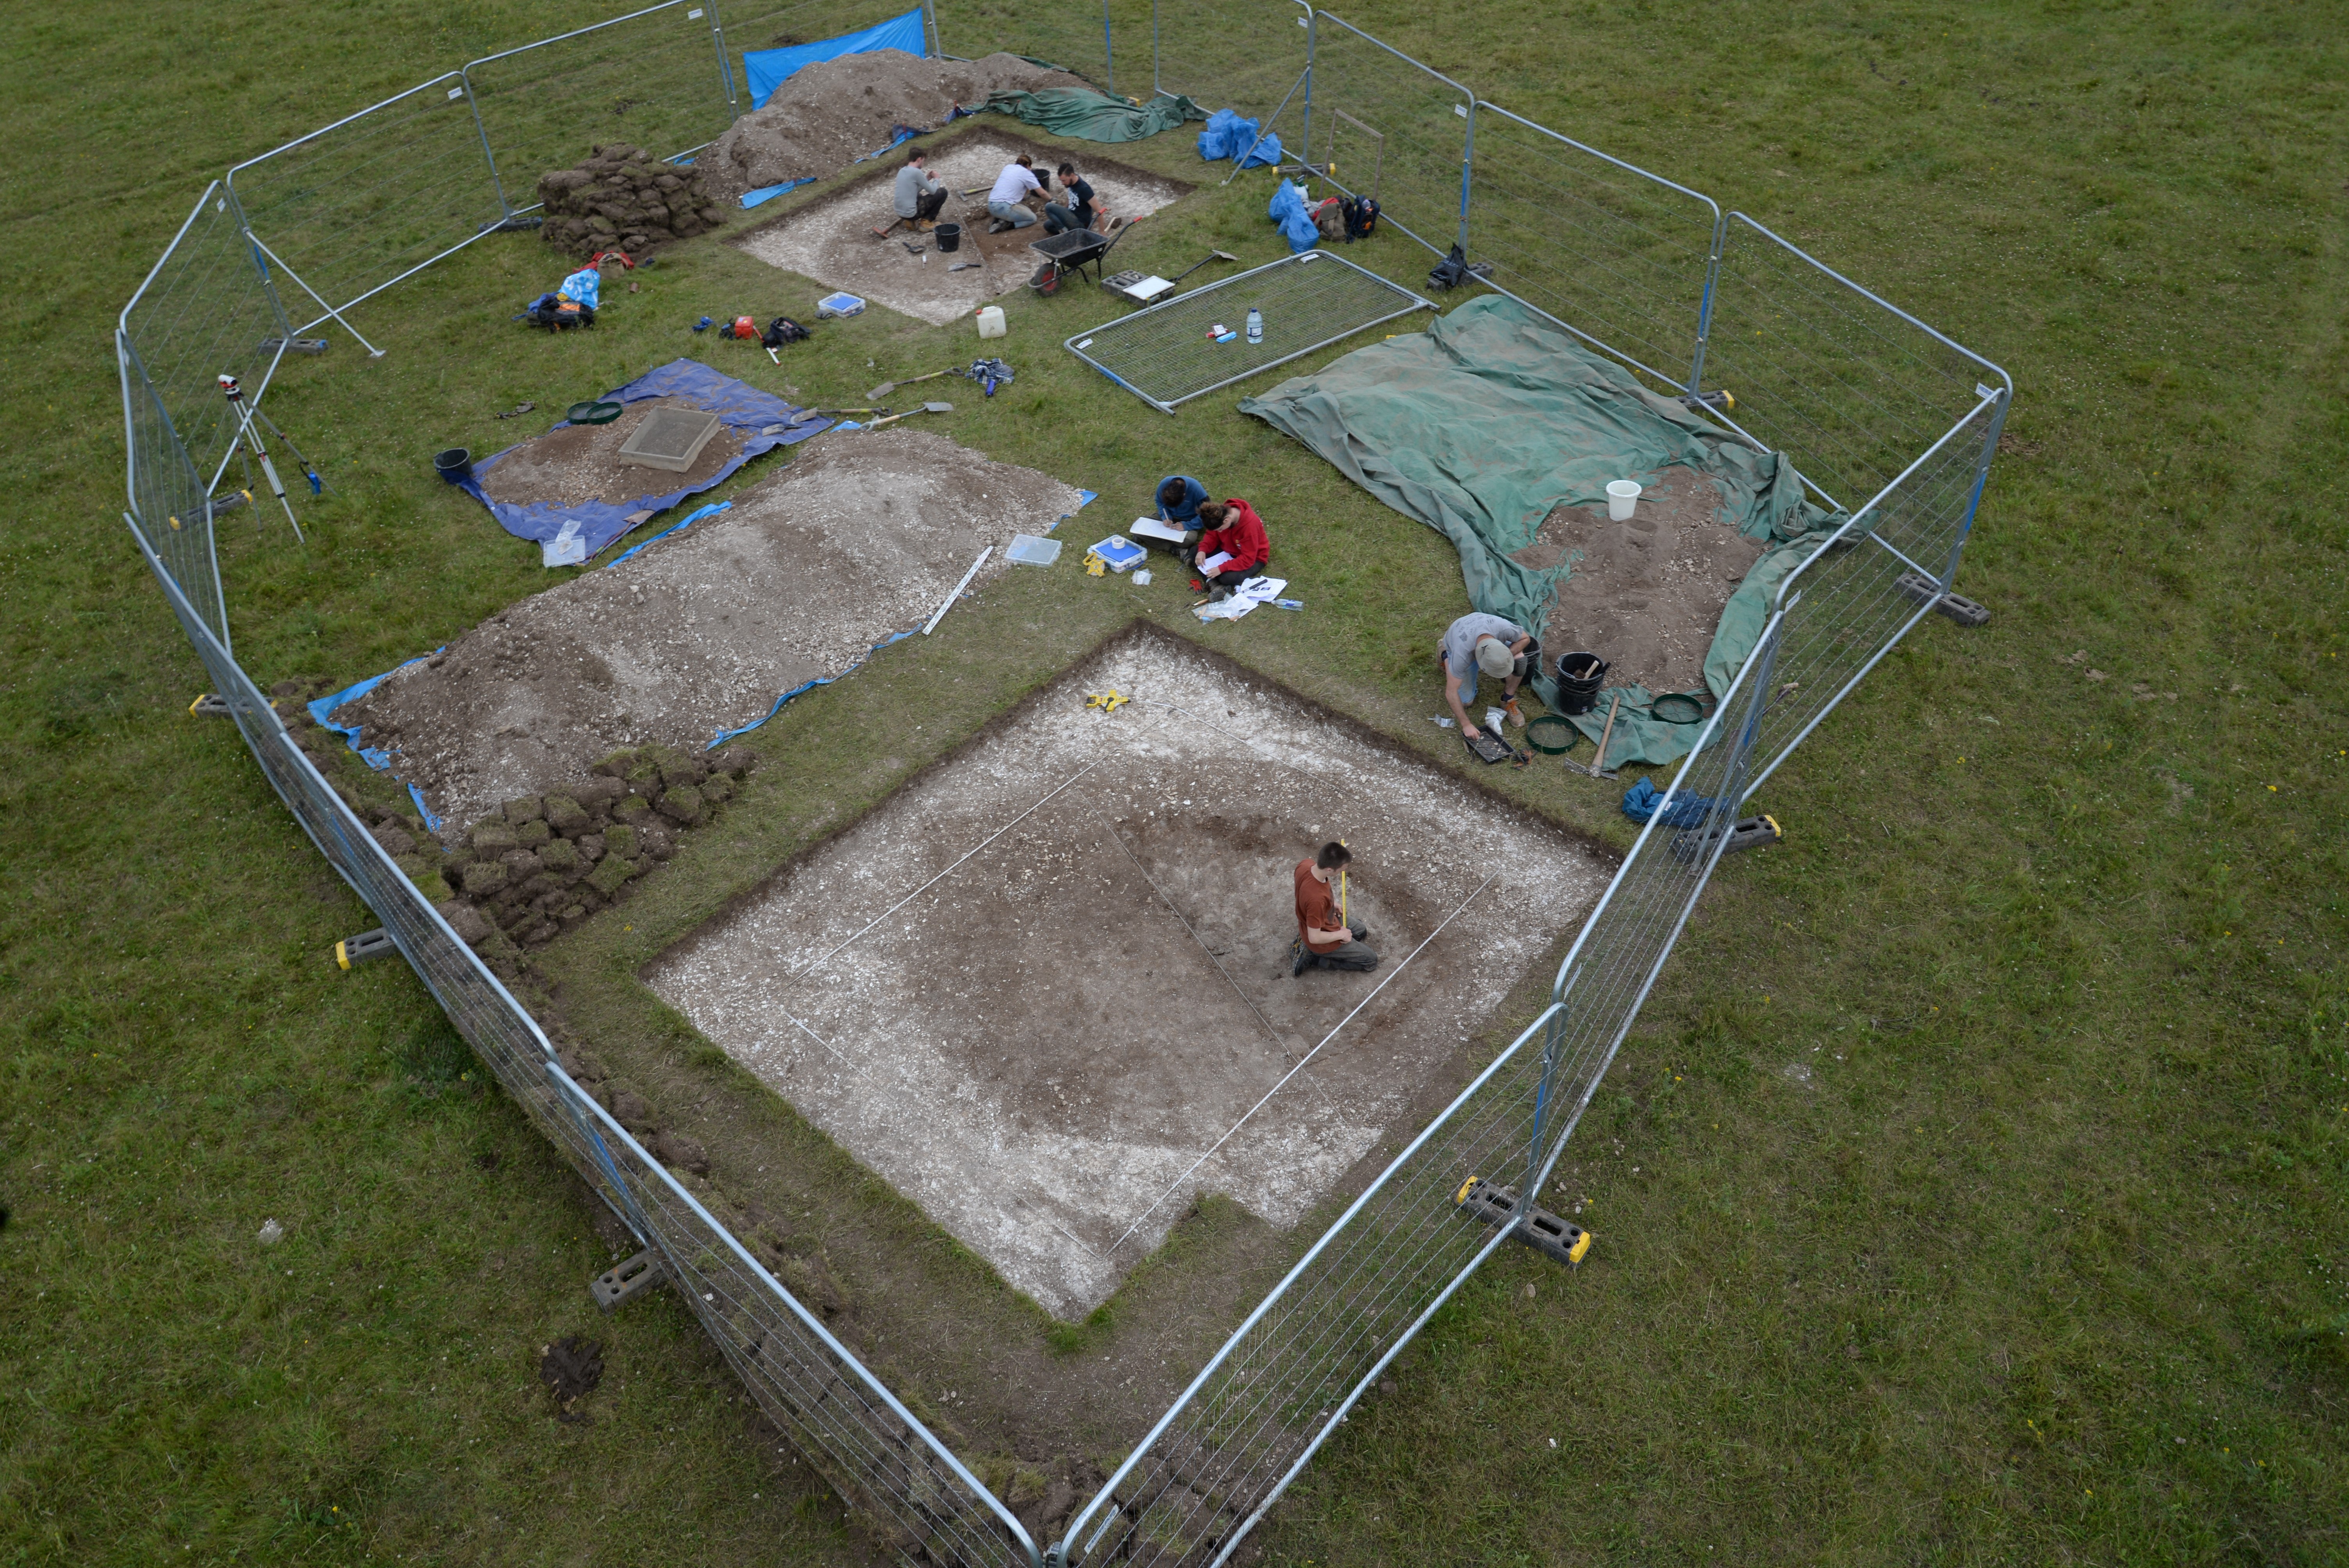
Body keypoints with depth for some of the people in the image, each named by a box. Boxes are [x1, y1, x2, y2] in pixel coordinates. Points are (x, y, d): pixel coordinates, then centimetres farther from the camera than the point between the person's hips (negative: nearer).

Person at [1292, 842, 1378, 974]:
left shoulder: (1305, 865, -22)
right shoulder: (1317, 899, -44)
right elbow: (1315, 938, -32)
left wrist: (1331, 904, 6)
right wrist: (1342, 935, -16)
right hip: (1322, 941, -8)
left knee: (1361, 931, 29)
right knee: (1371, 961, 8)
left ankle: (1305, 942, 18)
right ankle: (1313, 957, 5)